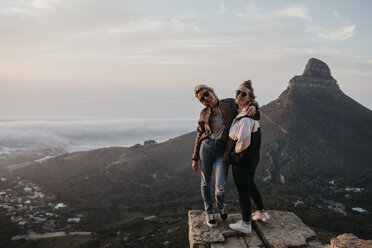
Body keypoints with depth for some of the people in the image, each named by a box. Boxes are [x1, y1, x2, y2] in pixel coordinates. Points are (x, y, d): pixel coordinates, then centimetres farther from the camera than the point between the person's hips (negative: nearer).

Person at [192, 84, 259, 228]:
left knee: (221, 187, -7)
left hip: (223, 150, -2)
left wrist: (252, 106, -18)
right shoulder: (204, 114, 6)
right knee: (206, 182, 10)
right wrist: (195, 158, 12)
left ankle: (220, 205, 29)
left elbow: (249, 101, 9)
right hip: (206, 147, 2)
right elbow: (199, 135, 12)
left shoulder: (229, 104, 3)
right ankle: (209, 212, 32)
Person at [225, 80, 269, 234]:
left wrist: (233, 154, -9)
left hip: (242, 160, -10)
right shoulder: (247, 113, 6)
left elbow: (243, 143, -27)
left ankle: (246, 224, 22)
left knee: (243, 191, 6)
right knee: (250, 185, 26)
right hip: (253, 157, 10)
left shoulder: (245, 119, -26)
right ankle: (262, 213, 43)